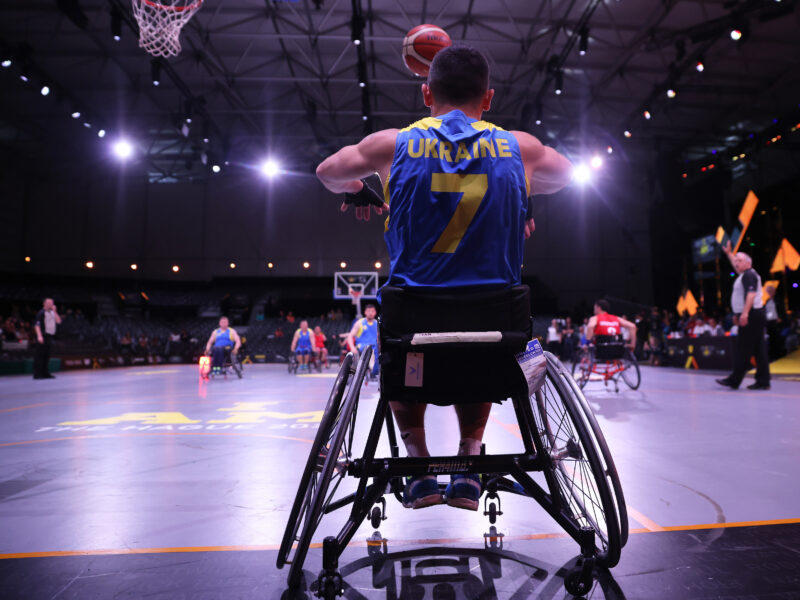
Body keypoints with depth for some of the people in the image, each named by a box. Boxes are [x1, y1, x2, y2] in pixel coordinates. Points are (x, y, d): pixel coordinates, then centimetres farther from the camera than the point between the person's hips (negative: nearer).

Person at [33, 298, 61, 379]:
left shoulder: (52, 313, 16)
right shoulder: (41, 313, -6)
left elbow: (59, 321, 7)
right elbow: (37, 325, -13)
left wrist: (55, 312, 1)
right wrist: (39, 336, -22)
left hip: (50, 336, 7)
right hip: (43, 336, -7)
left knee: (47, 356, 10)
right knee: (39, 355, -5)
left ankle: (45, 373, 15)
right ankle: (37, 374, -4)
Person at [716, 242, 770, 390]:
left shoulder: (749, 275, -9)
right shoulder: (745, 274, 20)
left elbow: (751, 294, -21)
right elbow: (737, 266, 42)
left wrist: (745, 313, -29)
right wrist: (728, 253, 49)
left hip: (751, 315, -10)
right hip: (754, 316, 10)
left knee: (742, 349, -8)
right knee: (759, 350, 7)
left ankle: (734, 380, -7)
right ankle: (763, 381, 8)